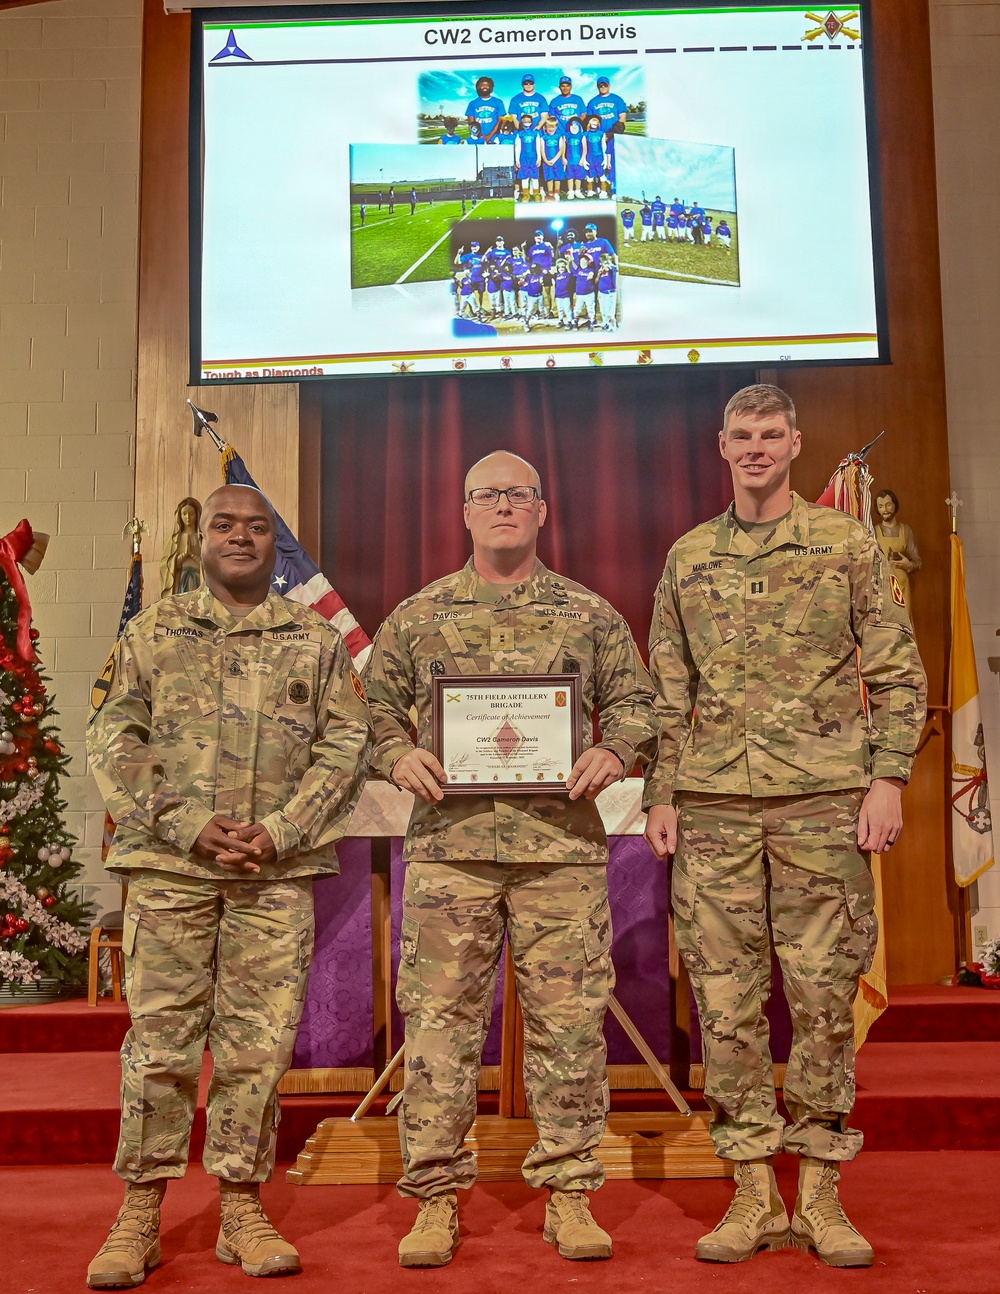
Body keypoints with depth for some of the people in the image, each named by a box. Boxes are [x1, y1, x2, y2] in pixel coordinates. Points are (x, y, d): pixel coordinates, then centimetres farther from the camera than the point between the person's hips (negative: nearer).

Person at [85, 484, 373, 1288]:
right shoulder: (154, 632, 11)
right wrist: (188, 826, -9)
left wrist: (280, 831, -9)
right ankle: (141, 1213, 14)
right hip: (170, 862, 0)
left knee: (259, 1043, 4)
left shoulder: (317, 640, 11)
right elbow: (114, 741, 3)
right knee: (160, 1037, 2)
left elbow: (347, 745, 4)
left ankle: (242, 1208, 16)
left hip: (280, 869, 1)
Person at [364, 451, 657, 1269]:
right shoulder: (417, 616, 12)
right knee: (440, 1018, 2)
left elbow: (635, 702, 13)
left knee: (568, 1019, 3)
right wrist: (399, 756, -5)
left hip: (563, 844, 0)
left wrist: (613, 752, -7)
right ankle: (436, 1196, 14)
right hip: (449, 843, 0)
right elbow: (374, 706, 14)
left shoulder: (589, 614, 11)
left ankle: (569, 1192, 17)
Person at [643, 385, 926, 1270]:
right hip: (715, 806, 2)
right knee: (725, 997, 3)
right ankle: (754, 1191, 15)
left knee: (824, 994, 3)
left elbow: (899, 674, 4)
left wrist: (888, 779, -5)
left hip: (823, 799, -2)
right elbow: (668, 695, 13)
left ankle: (820, 1192, 15)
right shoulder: (688, 558, 12)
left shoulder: (847, 544, 6)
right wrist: (661, 796, 6)